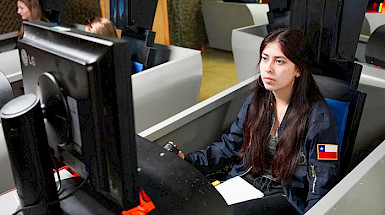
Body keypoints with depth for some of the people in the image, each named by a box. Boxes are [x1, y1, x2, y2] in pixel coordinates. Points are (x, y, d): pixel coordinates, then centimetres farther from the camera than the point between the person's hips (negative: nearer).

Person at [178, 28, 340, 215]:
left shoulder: (318, 117, -15)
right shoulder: (255, 101, 3)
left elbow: (321, 188, -11)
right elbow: (230, 147, 8)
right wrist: (188, 161, -5)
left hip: (287, 196, -4)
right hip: (244, 182, 5)